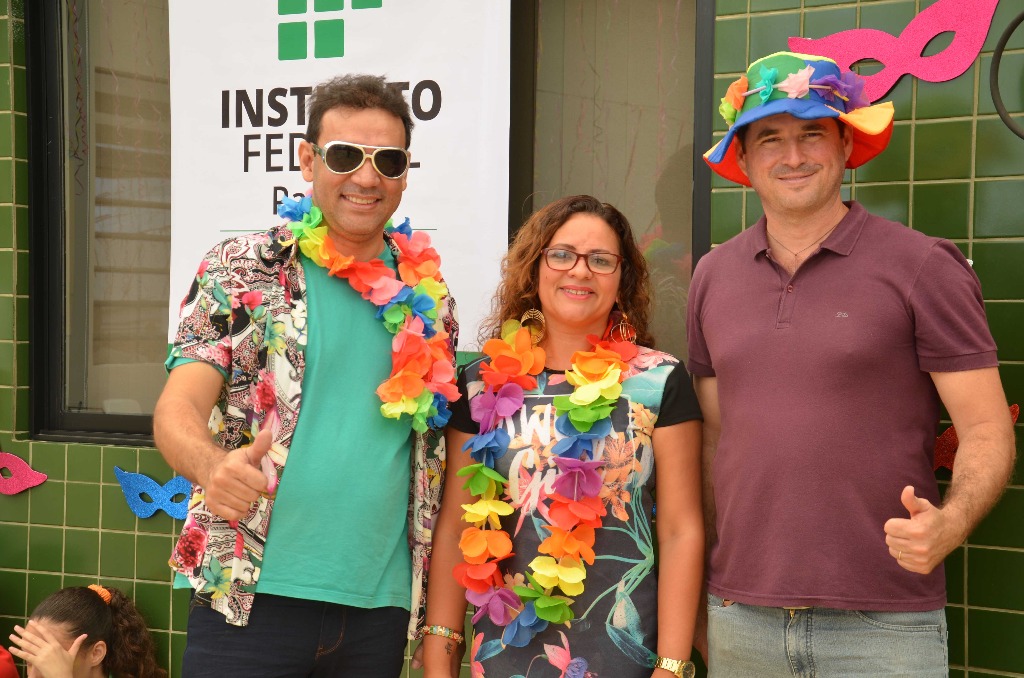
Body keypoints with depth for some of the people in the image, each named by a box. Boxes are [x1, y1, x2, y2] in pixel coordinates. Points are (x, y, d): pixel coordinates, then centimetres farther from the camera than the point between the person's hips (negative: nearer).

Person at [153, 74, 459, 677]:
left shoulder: (429, 298, 8)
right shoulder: (241, 270, -1)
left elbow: (440, 459, 13)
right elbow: (177, 410, -9)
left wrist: (443, 623, 8)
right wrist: (213, 464, -32)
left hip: (380, 606, 3)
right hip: (251, 600, -3)